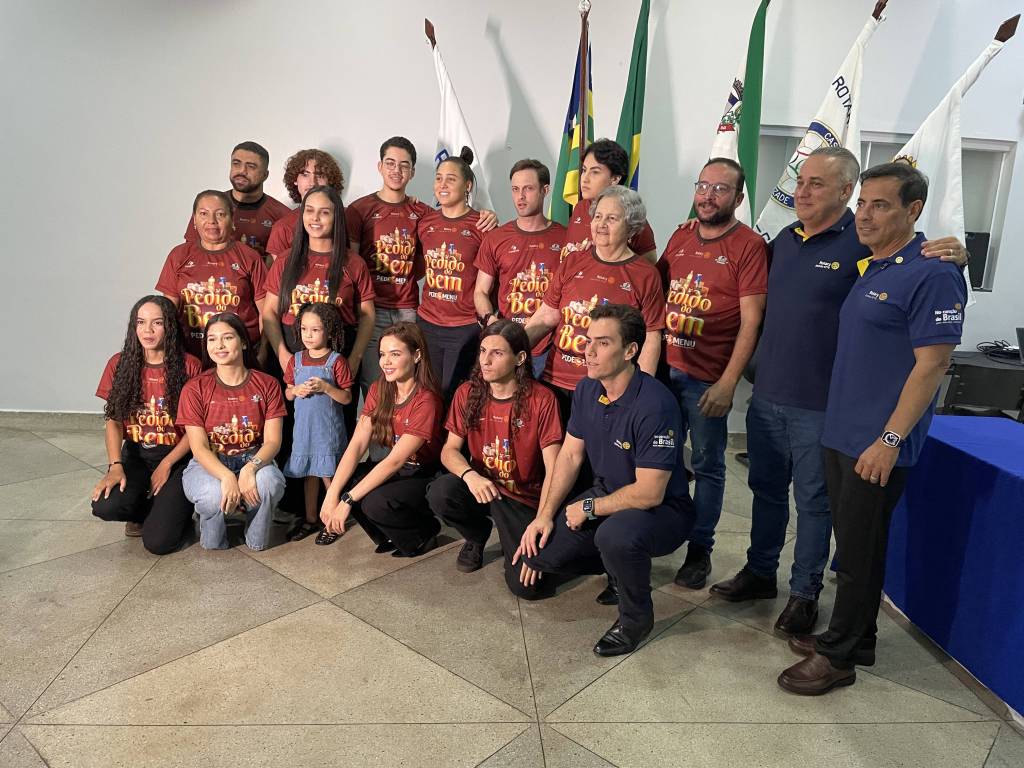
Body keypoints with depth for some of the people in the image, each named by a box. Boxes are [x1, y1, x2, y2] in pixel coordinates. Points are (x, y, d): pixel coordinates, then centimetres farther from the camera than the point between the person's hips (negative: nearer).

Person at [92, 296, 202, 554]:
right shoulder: (120, 364, 2)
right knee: (105, 506, -28)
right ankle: (152, 508, 6)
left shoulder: (189, 366, -7)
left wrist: (166, 465, -12)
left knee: (158, 541, -19)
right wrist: (115, 466, -14)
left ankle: (174, 511, 16)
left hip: (177, 456, -3)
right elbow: (113, 421, 0)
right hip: (136, 455, 3)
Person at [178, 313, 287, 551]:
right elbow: (199, 447, -12)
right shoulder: (195, 388, -5)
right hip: (209, 465, 0)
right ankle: (213, 540, 2)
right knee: (215, 495, -35)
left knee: (269, 484, -34)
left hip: (253, 461, 1)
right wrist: (227, 477, -31)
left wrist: (251, 467, -29)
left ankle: (256, 539, -1)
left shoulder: (267, 384, -2)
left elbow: (273, 440, -8)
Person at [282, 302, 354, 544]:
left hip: (328, 429, -5)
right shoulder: (296, 360, 4)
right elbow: (287, 393, 12)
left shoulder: (336, 361, -9)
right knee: (308, 474, 16)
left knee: (328, 475, 1)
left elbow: (347, 398, -9)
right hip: (303, 428, 5)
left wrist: (325, 387, -23)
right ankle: (311, 519, 29)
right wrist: (296, 390, -10)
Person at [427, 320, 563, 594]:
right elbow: (450, 449, -3)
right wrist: (470, 475, -26)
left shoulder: (541, 400, -14)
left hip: (523, 499, -3)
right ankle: (477, 536, 6)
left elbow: (553, 469, -15)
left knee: (525, 585, -18)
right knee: (440, 493, -30)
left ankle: (512, 538, 18)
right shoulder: (467, 393, -2)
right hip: (481, 487, 3)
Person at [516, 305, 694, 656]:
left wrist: (589, 507, -15)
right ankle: (621, 565, 20)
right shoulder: (587, 390, -4)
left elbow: (649, 493, -27)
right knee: (539, 551, -9)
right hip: (607, 497, 7)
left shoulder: (654, 404, -29)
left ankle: (636, 618, -7)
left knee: (615, 534, -39)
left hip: (662, 509, -7)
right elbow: (570, 455, 4)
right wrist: (544, 515, -5)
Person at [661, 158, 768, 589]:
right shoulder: (681, 237, 9)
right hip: (663, 368, 5)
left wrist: (728, 383, -16)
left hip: (708, 378, -5)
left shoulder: (749, 247, -8)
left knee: (707, 465, 7)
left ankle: (700, 549, 22)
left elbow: (751, 322, -11)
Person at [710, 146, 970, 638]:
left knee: (814, 501, 8)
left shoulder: (865, 243, -11)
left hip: (820, 405, -6)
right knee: (766, 488, 18)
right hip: (766, 395, 6)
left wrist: (953, 255, -25)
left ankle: (805, 592, 25)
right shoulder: (784, 241, 9)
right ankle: (760, 572, 36)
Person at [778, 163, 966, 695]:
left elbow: (932, 364, -18)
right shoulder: (868, 266, 13)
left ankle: (839, 656, 18)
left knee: (859, 550, 3)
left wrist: (890, 438, -19)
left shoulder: (932, 275, -14)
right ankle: (855, 639, 33)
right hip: (840, 432, 8)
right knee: (852, 544, 18)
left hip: (879, 443, -8)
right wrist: (839, 425, 16)